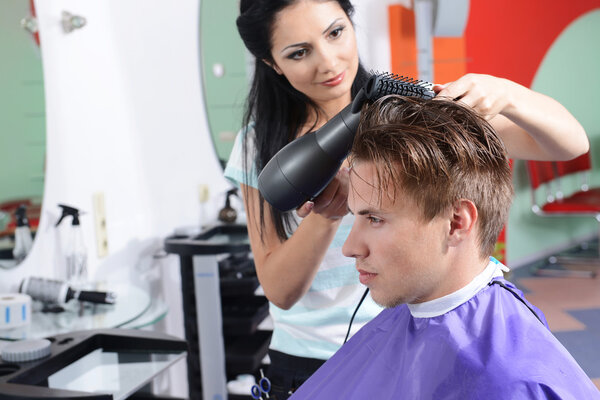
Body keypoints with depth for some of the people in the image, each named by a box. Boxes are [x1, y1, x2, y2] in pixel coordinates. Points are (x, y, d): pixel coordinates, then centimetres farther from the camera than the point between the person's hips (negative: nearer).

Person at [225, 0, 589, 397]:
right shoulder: (260, 144, -6)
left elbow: (571, 142, -9)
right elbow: (280, 291, -11)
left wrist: (505, 94, -29)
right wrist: (327, 214, -28)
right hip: (308, 364, 0)